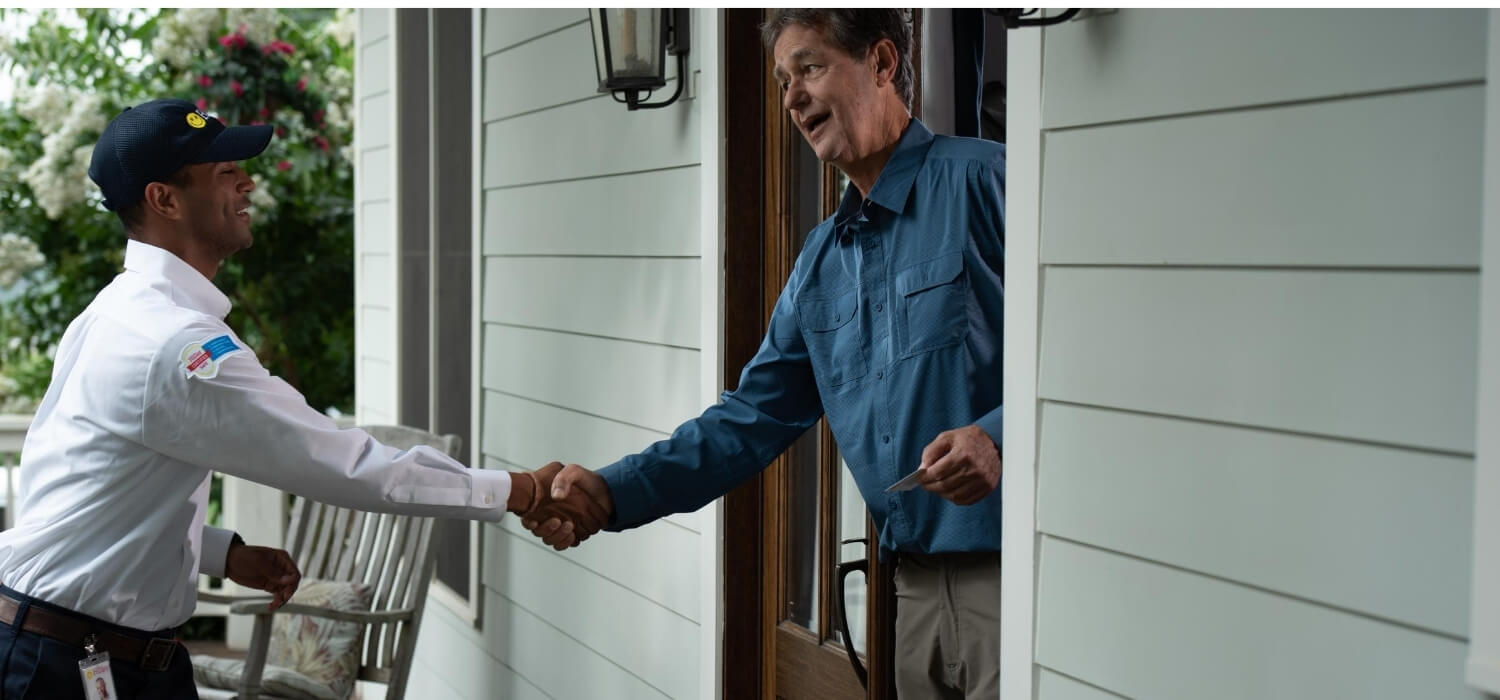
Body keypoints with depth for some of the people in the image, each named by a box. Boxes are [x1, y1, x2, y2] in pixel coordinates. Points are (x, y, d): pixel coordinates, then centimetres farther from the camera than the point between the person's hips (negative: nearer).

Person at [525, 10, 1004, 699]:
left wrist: (997, 436, -26)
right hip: (919, 584, 7)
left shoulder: (980, 179, -6)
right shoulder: (820, 261, 16)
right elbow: (753, 420, 14)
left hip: (1004, 567, -7)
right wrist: (612, 490, 2)